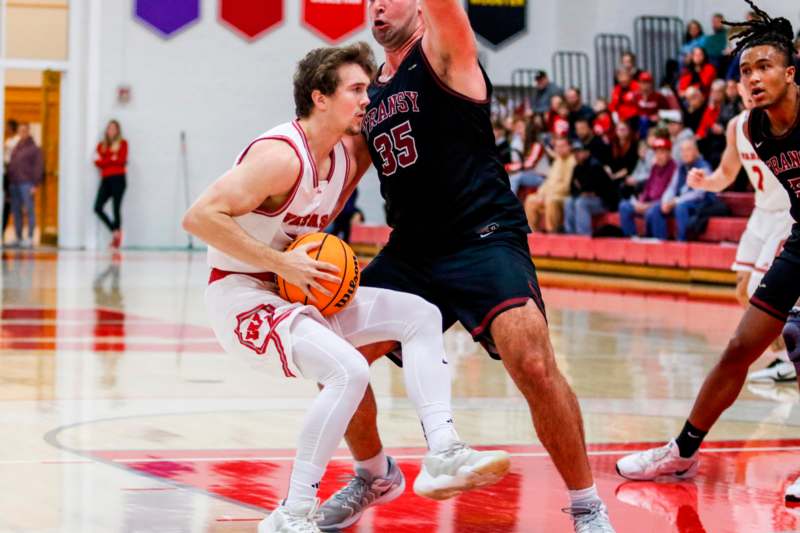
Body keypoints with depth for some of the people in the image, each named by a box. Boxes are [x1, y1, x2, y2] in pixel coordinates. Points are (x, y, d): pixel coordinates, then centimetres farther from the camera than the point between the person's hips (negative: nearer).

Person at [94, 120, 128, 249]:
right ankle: (115, 231, 6)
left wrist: (106, 160, -1)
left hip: (118, 179, -4)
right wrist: (112, 159, -4)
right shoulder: (101, 145, 17)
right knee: (98, 207, -9)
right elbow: (97, 162, 5)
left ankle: (117, 236, -2)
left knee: (116, 208, -10)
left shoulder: (122, 143, 7)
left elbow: (121, 160, -5)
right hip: (106, 179, 4)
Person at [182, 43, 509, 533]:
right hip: (241, 295, -9)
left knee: (420, 315, 1)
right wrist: (281, 263, -26)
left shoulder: (348, 155, 5)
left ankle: (443, 455, -8)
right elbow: (200, 217, -26)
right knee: (348, 370, -28)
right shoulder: (282, 156, -21)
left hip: (300, 292, 9)